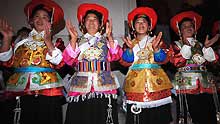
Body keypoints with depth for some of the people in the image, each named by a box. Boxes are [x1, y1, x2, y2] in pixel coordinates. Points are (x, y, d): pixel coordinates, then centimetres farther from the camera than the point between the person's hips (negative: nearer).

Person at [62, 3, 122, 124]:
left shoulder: (106, 40, 13)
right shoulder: (78, 41, 14)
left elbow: (116, 56, -2)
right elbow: (68, 60, 1)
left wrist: (109, 37, -12)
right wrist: (73, 39, -8)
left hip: (104, 86, 0)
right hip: (81, 87, 1)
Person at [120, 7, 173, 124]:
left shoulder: (157, 40, 12)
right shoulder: (130, 43, 13)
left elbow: (164, 59, -2)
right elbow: (125, 62, 0)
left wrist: (156, 48, -19)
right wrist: (130, 49, -16)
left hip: (155, 81, 0)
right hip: (136, 82, 0)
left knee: (157, 115, -2)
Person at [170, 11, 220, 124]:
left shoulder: (200, 44, 18)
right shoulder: (176, 45, 5)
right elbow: (177, 62, -12)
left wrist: (207, 47, -5)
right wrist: (186, 46, -17)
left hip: (204, 85, 4)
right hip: (186, 85, -4)